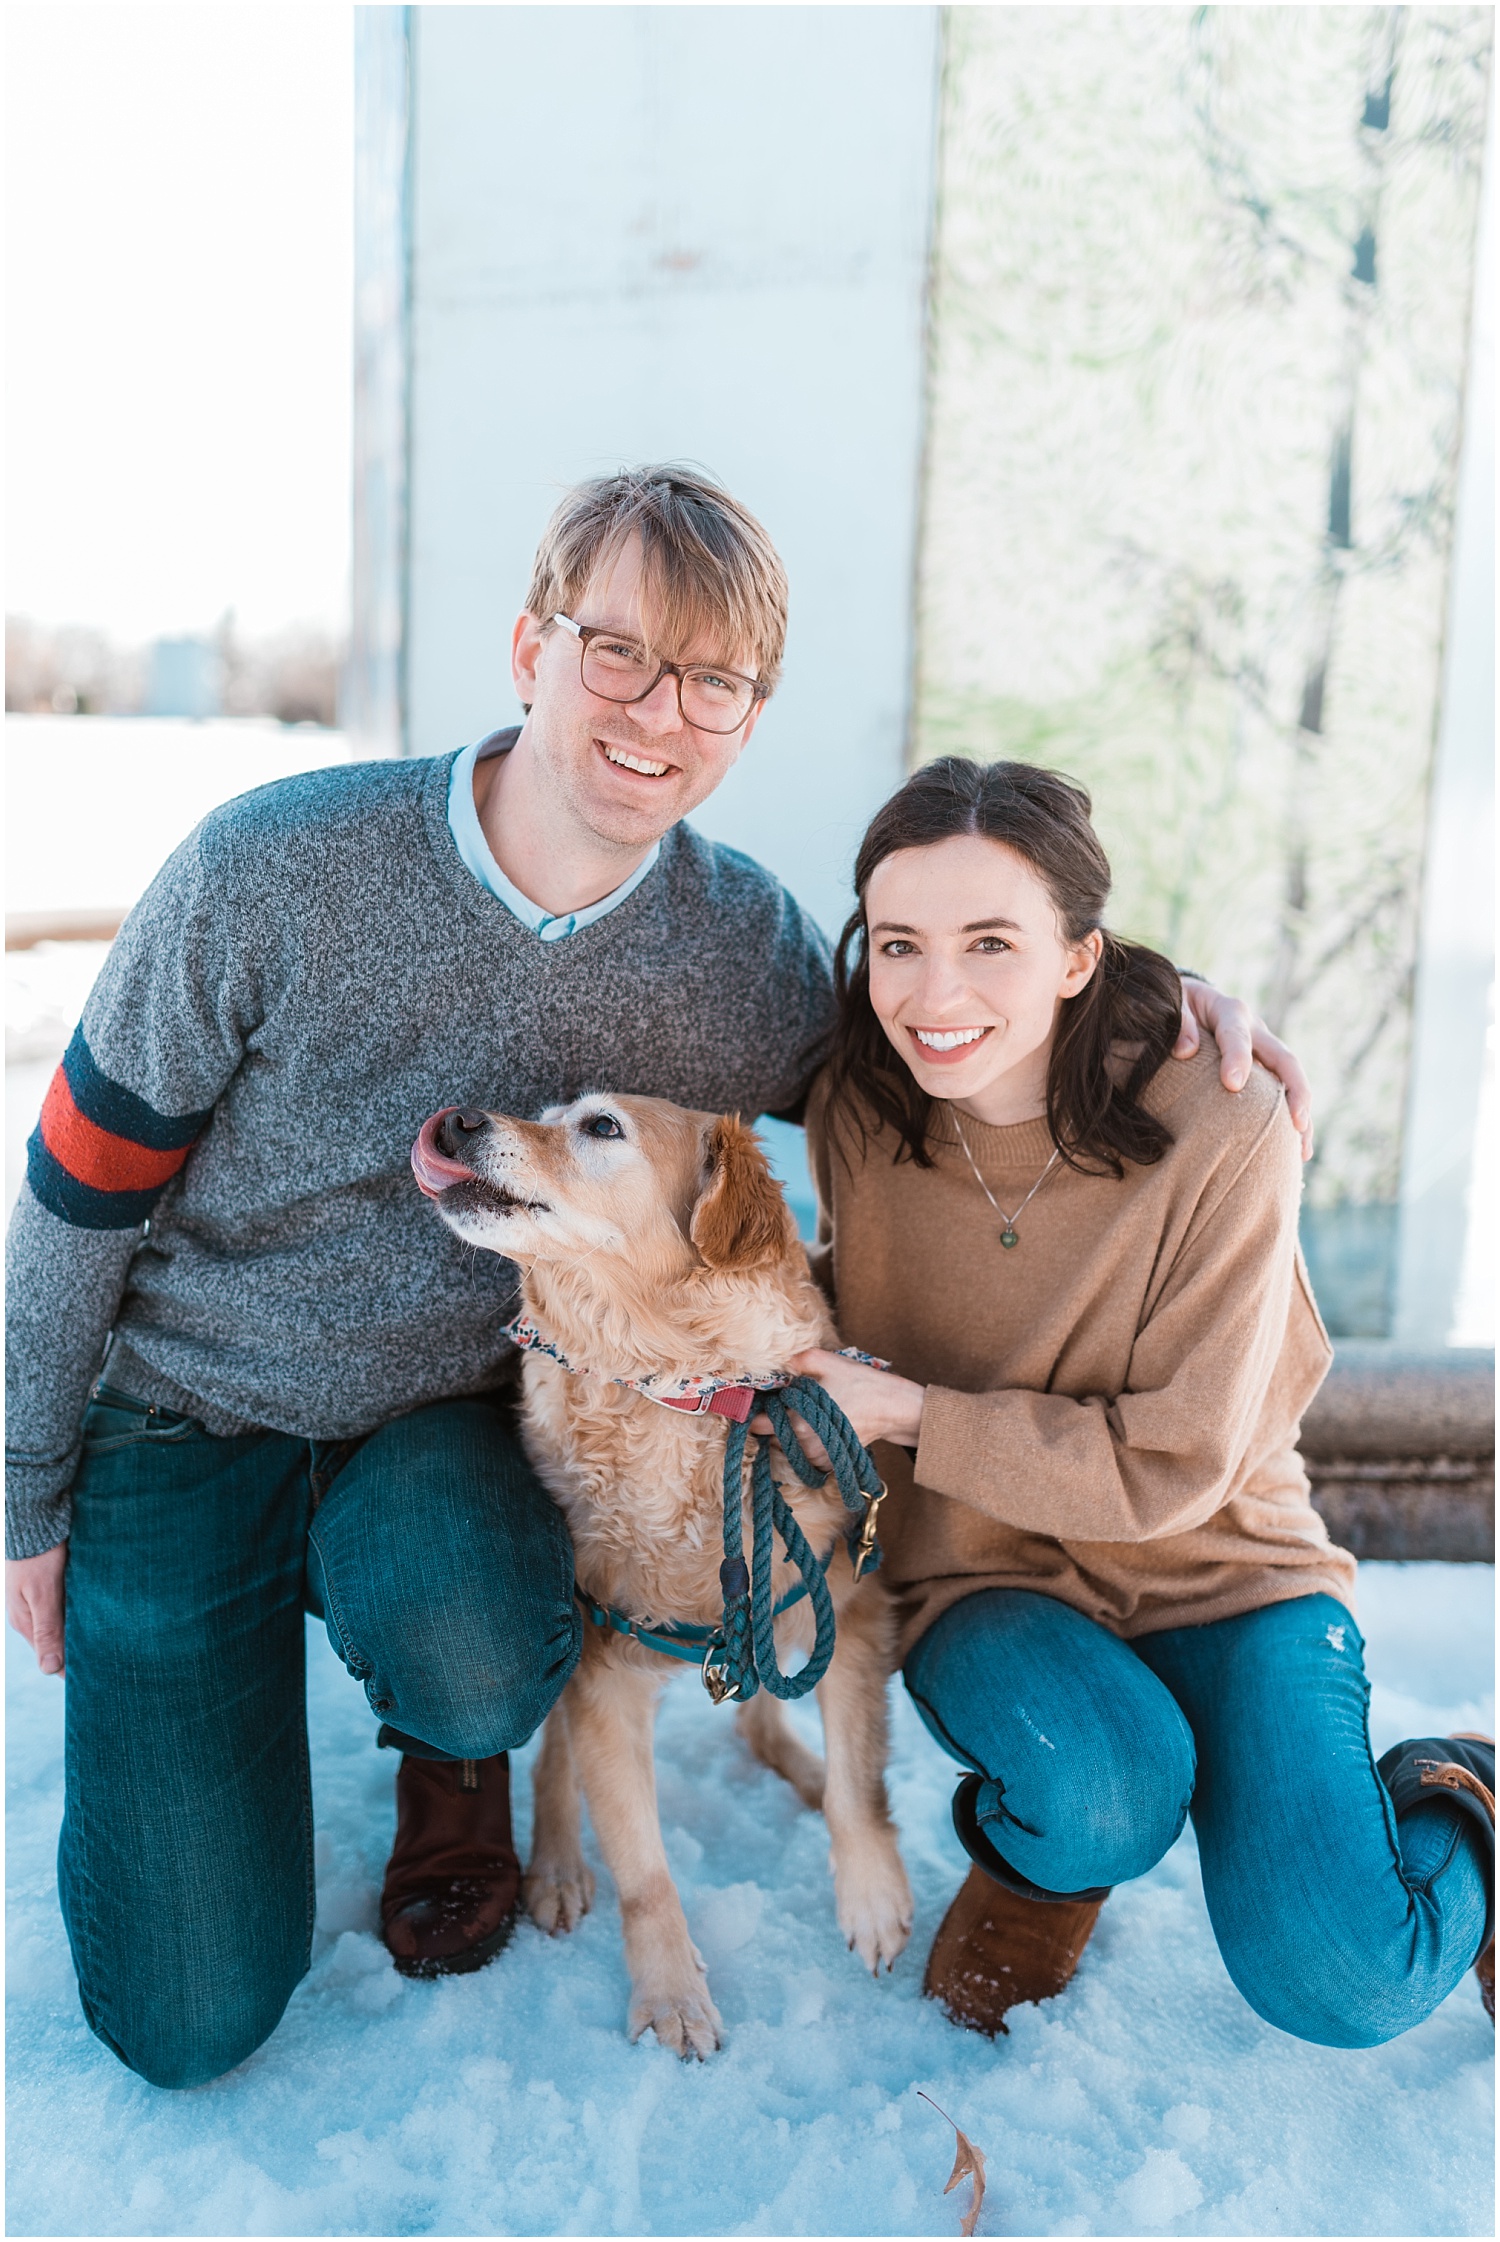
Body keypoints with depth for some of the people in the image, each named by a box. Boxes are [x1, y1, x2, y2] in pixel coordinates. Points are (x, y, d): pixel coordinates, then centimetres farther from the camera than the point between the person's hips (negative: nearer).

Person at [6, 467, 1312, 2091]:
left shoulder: (742, 957, -13)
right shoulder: (277, 870, -23)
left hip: (440, 1409, 2)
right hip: (182, 1417, -1)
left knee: (475, 1660, -34)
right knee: (187, 2022, -3)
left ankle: (454, 1750, 7)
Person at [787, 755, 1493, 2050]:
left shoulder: (1221, 1131, -20)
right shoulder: (858, 1116, -9)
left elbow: (1171, 1467, -18)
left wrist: (911, 1413, -22)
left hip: (1221, 1568, -1)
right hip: (982, 1575, 2)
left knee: (1337, 1985, -17)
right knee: (1107, 1793, -32)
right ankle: (1038, 1861, 7)